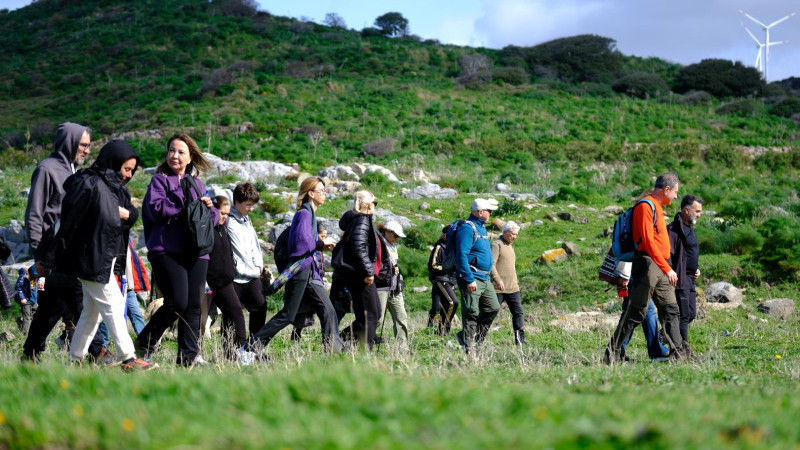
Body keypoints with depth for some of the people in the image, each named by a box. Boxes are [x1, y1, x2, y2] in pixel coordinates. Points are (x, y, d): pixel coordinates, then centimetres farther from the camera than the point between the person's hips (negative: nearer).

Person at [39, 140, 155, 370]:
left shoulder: (116, 187, 14)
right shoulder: (91, 185, -16)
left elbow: (133, 213, 19)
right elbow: (69, 220, -16)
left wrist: (127, 213, -7)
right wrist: (50, 257, -15)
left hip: (107, 260, 10)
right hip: (92, 259, -10)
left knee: (92, 312, 13)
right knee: (113, 306, -9)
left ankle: (75, 359, 20)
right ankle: (128, 359, -8)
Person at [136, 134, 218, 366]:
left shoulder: (197, 183, 19)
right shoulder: (160, 180, 4)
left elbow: (213, 218, 21)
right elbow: (155, 208, -13)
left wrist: (210, 209, -1)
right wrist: (185, 201, -14)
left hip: (196, 253, 5)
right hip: (167, 251, -5)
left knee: (193, 306, 2)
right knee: (177, 303, -14)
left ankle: (188, 356, 8)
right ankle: (145, 342, 6)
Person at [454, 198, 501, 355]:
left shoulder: (481, 227, 17)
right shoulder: (467, 228, -15)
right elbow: (462, 256, -21)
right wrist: (469, 280, -25)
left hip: (484, 279, 10)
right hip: (472, 279, -10)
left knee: (493, 308, 10)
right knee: (471, 314, -6)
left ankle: (465, 337, 17)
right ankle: (468, 348, 0)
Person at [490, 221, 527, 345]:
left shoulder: (510, 246, 20)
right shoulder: (496, 245, -8)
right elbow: (491, 264, -19)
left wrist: (516, 283, 25)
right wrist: (497, 279, -29)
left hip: (513, 288, 8)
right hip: (499, 288, -8)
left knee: (518, 312, -1)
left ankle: (520, 339, -2)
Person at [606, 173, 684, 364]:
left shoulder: (657, 207, 20)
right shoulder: (645, 206, -11)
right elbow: (648, 242, -19)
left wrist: (667, 269, 18)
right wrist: (667, 269, -21)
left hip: (660, 268, 10)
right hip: (647, 265, -10)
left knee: (671, 310, 8)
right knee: (635, 312, -7)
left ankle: (677, 353, 11)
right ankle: (612, 354, -2)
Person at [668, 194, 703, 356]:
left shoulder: (690, 228, 19)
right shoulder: (674, 229, -14)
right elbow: (667, 255, -20)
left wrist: (697, 268, 16)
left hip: (690, 279, 10)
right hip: (680, 279, -10)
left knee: (691, 313, 12)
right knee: (684, 314, -8)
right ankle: (683, 351, -5)